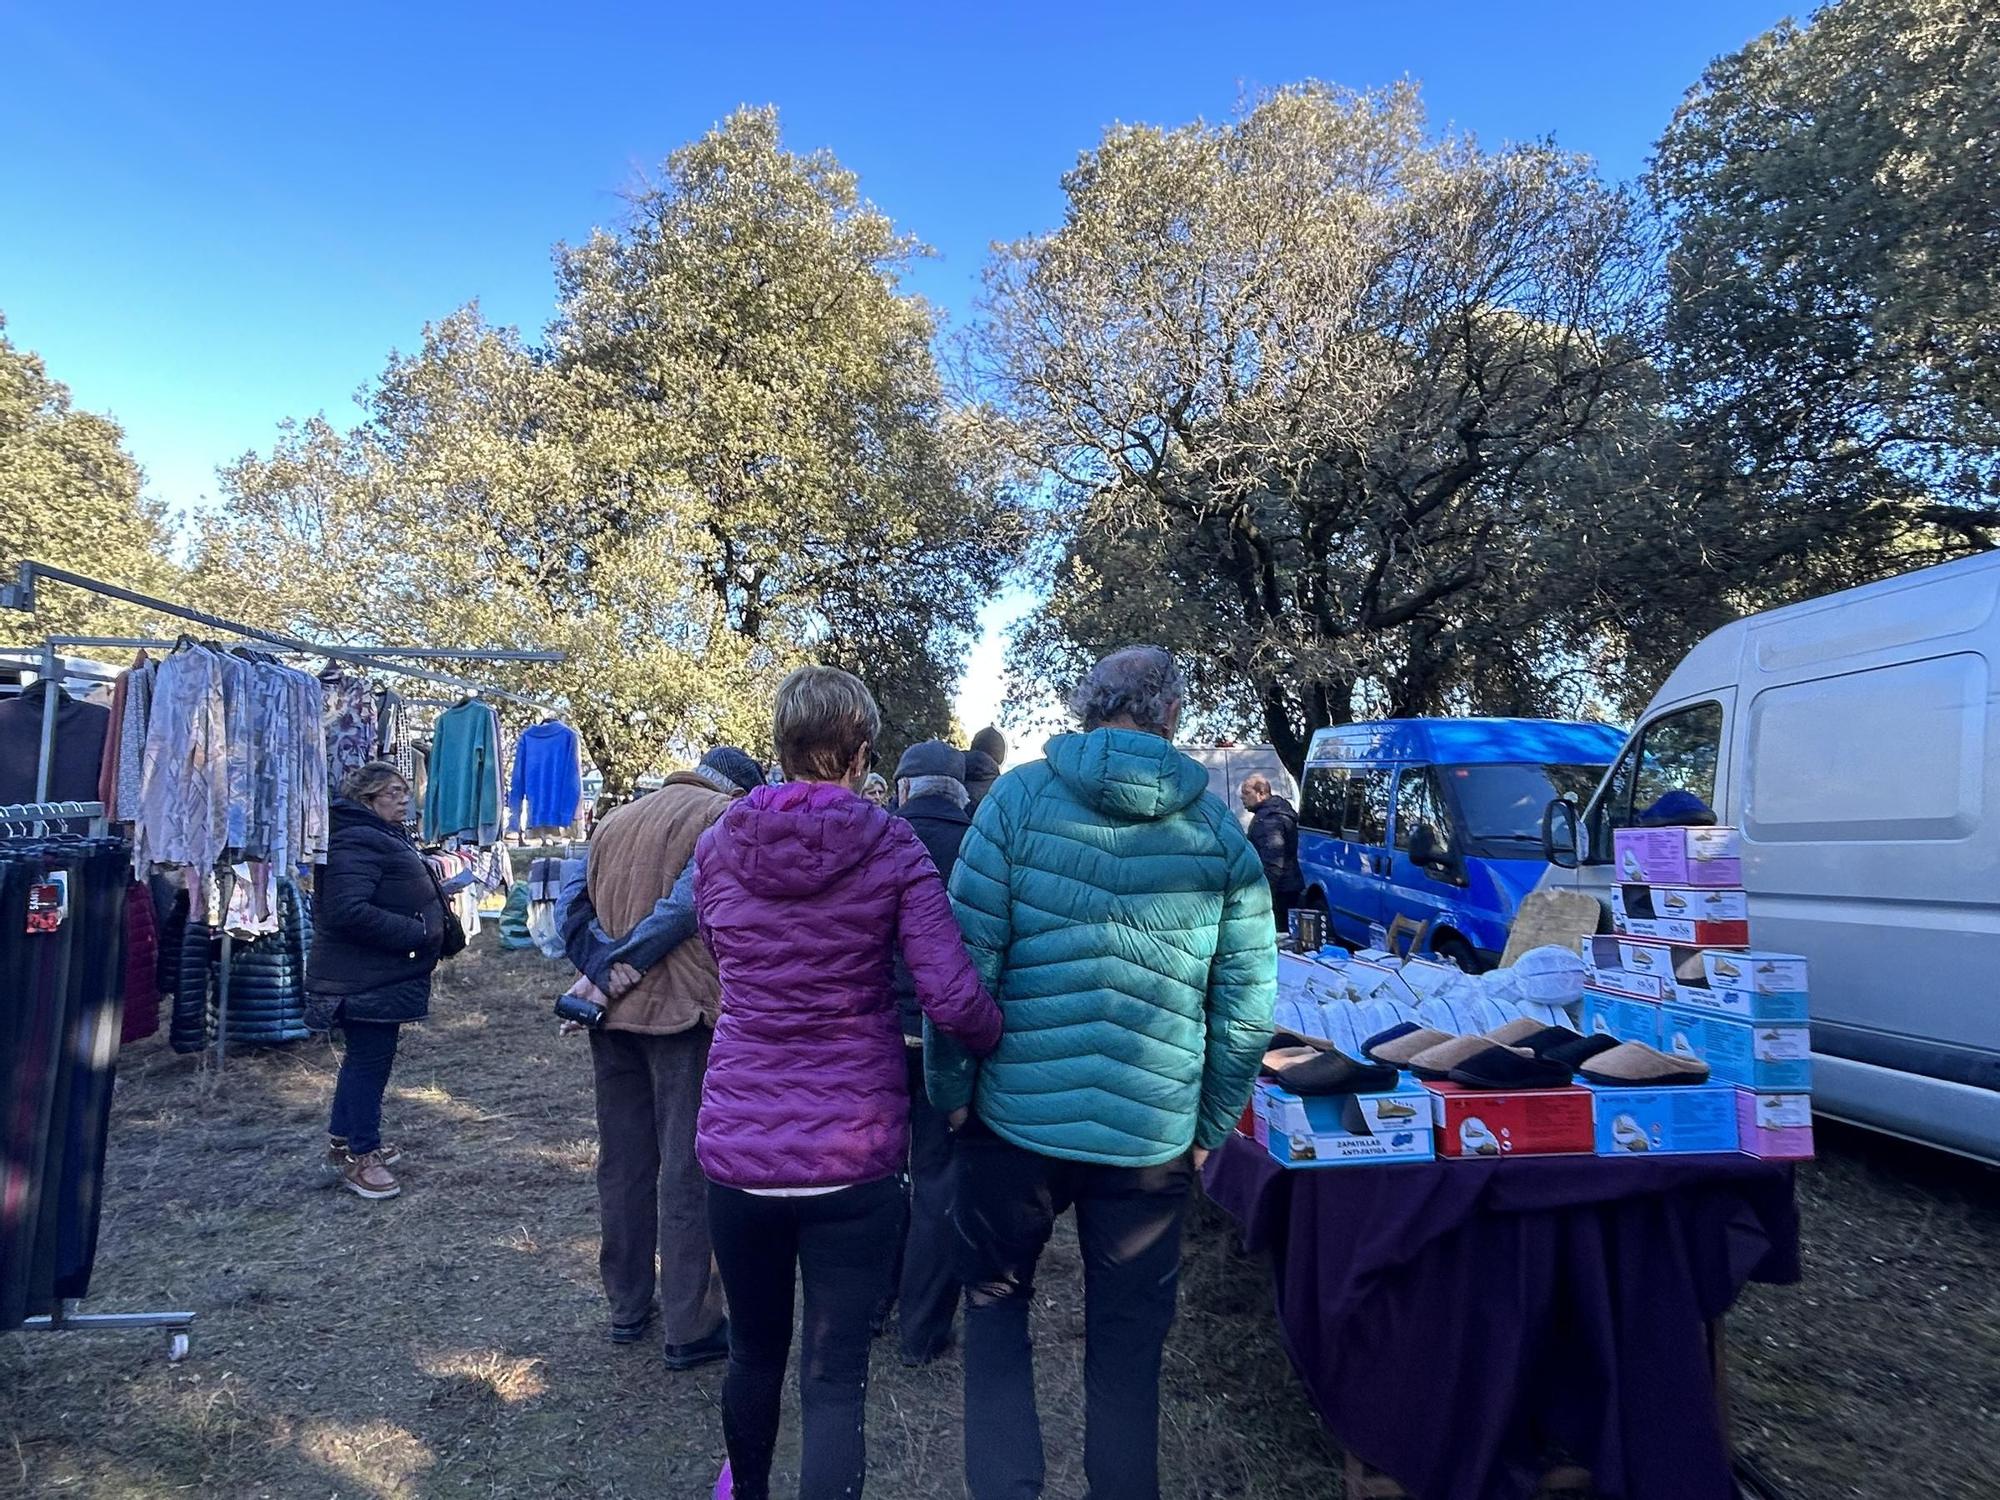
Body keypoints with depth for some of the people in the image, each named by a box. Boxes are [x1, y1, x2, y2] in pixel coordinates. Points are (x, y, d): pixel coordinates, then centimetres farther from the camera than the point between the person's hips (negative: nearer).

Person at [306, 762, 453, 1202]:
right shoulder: (357, 842, -20)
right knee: (370, 1059, -3)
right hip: (366, 979, -11)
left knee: (365, 1057, 20)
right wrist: (416, 933, -24)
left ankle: (343, 1138, 34)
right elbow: (350, 911, -30)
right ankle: (360, 1156, 8)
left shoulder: (384, 836, 16)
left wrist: (428, 928, 13)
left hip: (381, 976, 11)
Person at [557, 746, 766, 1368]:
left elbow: (571, 906, 3)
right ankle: (689, 1329, 9)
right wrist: (627, 964, -11)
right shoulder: (725, 815, -4)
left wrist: (606, 965, -7)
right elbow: (688, 902, -18)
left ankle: (628, 1307, 29)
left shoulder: (617, 819, 17)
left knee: (622, 1161, 16)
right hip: (682, 1011, -6)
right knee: (689, 1170, 2)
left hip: (614, 1013, 6)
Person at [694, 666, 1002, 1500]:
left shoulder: (718, 846, -1)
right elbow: (954, 1000, -17)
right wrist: (999, 1047, 2)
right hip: (851, 1149, -3)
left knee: (754, 1351, 25)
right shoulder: (891, 849, -11)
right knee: (835, 1377, 8)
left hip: (738, 1143, 4)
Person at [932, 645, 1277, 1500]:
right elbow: (1246, 1006, -1)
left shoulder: (1019, 799, -7)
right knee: (1128, 1338, 19)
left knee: (996, 1303, 22)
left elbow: (966, 961, -11)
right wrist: (1209, 1127, 11)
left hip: (1018, 1115, -1)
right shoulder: (1218, 831, -1)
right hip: (1154, 1133, 1)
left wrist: (949, 1089, 1)